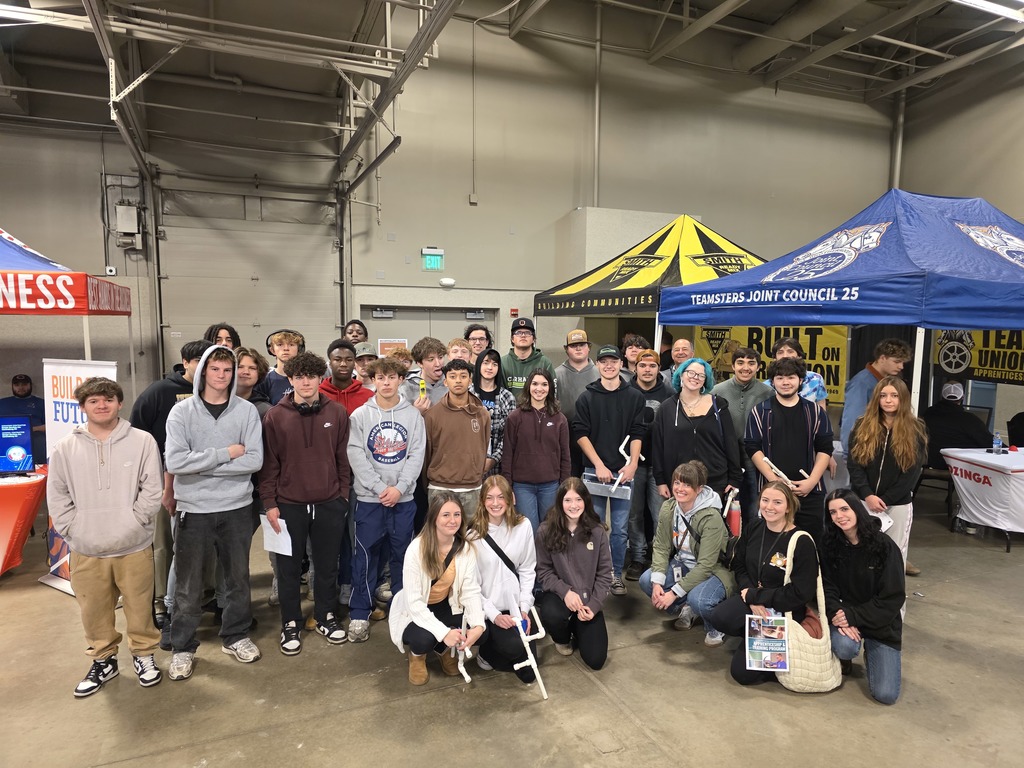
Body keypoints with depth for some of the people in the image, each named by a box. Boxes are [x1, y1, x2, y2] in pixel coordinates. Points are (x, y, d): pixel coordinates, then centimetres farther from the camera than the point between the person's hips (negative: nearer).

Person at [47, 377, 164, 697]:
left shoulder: (142, 441, -6)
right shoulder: (66, 448, 1)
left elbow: (153, 488, -5)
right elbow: (57, 495, 6)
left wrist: (134, 523, -10)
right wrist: (72, 529, -3)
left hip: (133, 546, -2)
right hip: (85, 550, 2)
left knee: (139, 605, 8)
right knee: (94, 610, 14)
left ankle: (143, 654, 30)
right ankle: (103, 660, 34)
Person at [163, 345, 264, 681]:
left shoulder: (247, 411, -2)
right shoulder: (182, 411, -5)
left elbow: (255, 460, -12)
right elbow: (174, 461, -17)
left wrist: (201, 464, -15)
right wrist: (226, 454, -17)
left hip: (237, 508, 1)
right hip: (194, 510, -1)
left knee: (238, 577, 15)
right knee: (188, 585, 10)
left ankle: (236, 636, 34)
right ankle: (183, 648, 28)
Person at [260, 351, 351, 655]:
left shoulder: (337, 413, 0)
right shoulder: (275, 416, -3)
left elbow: (343, 458, 4)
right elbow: (269, 463, -2)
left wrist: (344, 494, 4)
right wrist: (269, 502, -5)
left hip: (330, 504, 1)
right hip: (289, 504, -1)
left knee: (327, 565, 13)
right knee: (289, 568, 10)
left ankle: (326, 617, 31)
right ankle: (291, 624, 27)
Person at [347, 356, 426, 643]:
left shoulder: (413, 415, 3)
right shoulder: (360, 415, 1)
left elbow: (417, 454, -1)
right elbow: (356, 456, -6)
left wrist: (399, 488, -12)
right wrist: (381, 487, -14)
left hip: (404, 498, 1)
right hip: (369, 498, -1)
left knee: (403, 555, 10)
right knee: (365, 557, 3)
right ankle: (359, 614, 15)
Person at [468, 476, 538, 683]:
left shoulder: (522, 526, -4)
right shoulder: (474, 534, -12)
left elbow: (528, 570, 3)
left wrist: (524, 608, -5)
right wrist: (494, 615, -16)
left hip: (516, 605, 3)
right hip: (487, 608, -3)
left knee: (529, 673, 2)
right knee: (513, 647, -28)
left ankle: (498, 647, 32)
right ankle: (487, 650, 8)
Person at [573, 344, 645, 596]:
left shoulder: (634, 397, 6)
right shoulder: (587, 397, 3)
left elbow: (637, 433, 3)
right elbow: (581, 433, -2)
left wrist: (632, 464, -9)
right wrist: (599, 465, -10)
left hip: (624, 471, 1)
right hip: (594, 469, -1)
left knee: (620, 528, 6)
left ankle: (616, 575, 19)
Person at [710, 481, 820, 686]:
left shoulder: (802, 542, -18)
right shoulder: (753, 530, -1)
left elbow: (802, 593, -19)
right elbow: (739, 566, 7)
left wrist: (753, 595, -16)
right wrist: (751, 596, -13)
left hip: (783, 609, -5)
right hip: (752, 599, 5)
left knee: (743, 672, -12)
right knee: (720, 618, -30)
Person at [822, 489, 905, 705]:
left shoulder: (885, 546, -14)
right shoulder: (829, 544, -7)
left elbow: (893, 598, -14)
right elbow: (827, 587, -6)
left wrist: (852, 615, -21)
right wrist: (838, 615, -25)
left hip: (880, 622, -1)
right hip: (844, 616, 1)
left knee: (886, 695, -8)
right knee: (844, 646, -34)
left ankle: (871, 652, 24)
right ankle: (845, 659, 6)